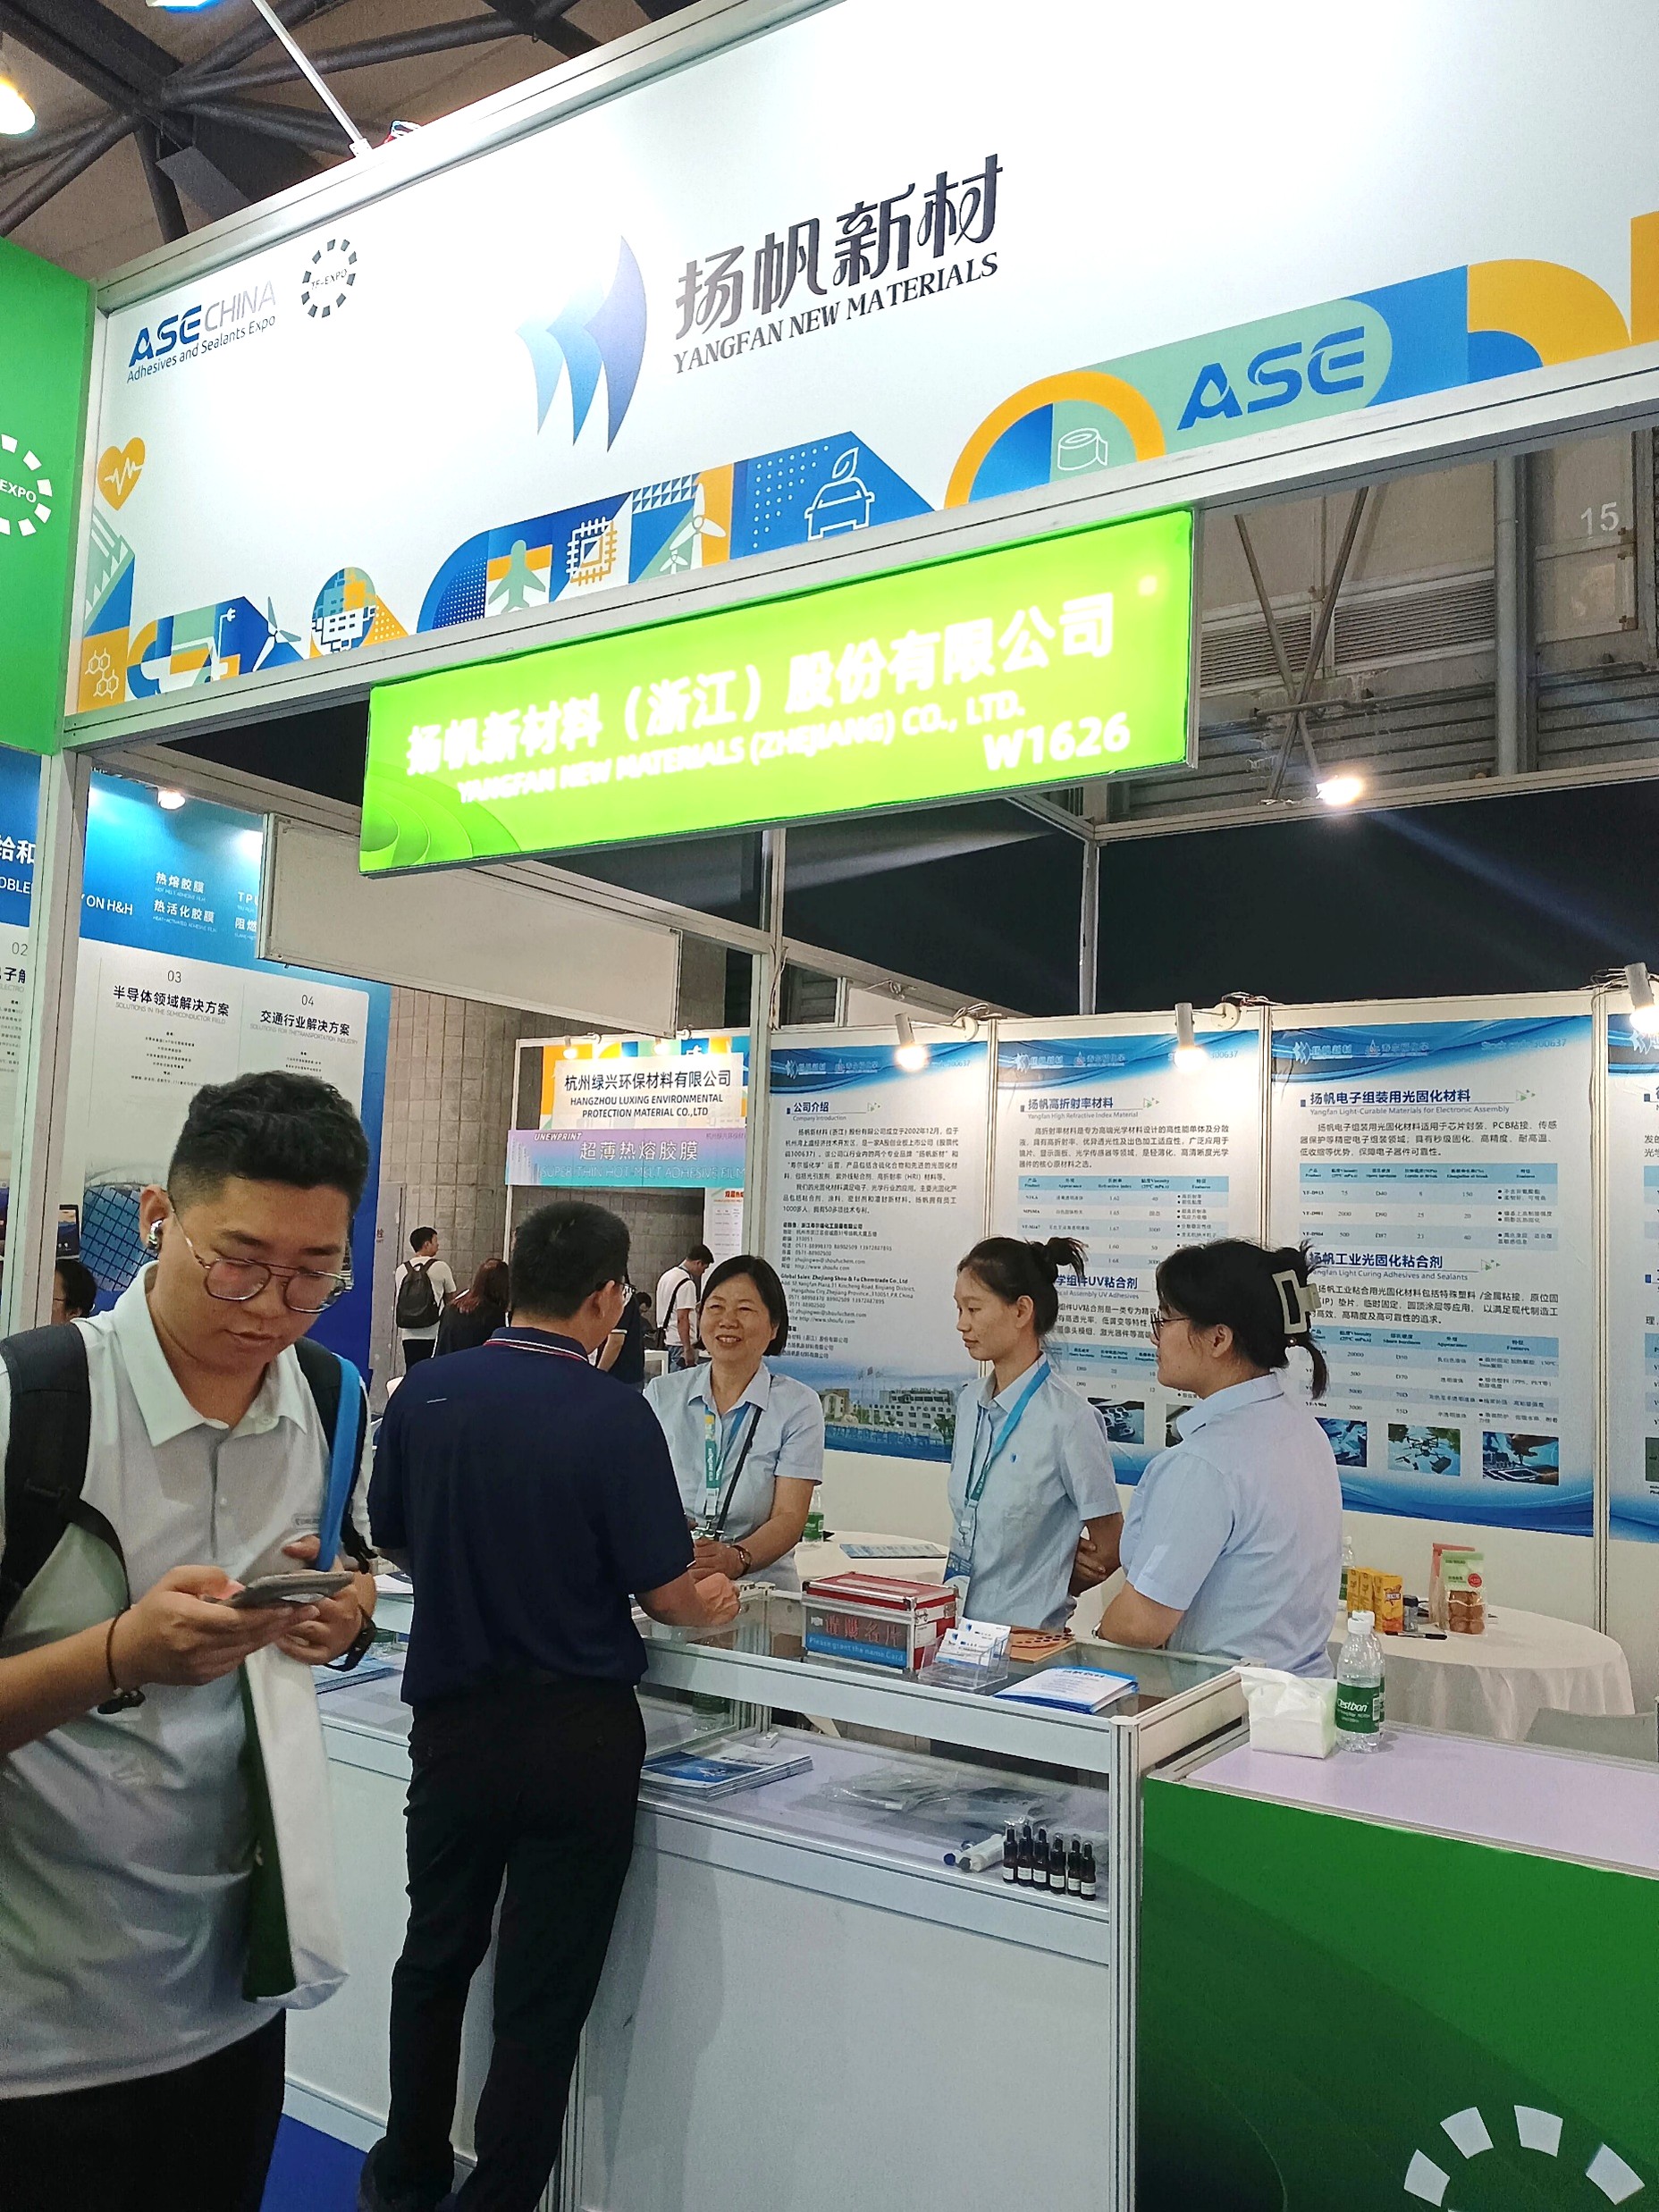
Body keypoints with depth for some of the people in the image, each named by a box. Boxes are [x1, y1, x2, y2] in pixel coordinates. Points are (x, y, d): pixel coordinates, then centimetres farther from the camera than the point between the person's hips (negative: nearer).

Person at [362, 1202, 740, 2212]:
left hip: (451, 1718, 5)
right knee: (544, 1995, 11)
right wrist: (711, 1604, 9)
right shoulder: (613, 1416, -19)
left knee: (437, 1955, 25)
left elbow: (394, 1543, 6)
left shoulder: (425, 1394, -7)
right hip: (576, 1735, -4)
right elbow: (665, 1591, -14)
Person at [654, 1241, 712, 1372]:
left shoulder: (666, 1275, 12)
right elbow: (682, 1319, -22)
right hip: (680, 1342, -10)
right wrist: (688, 1349, -22)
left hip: (666, 1338, 10)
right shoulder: (687, 1284, -17)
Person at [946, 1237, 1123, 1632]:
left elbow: (1109, 1549, -4)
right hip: (958, 1626, 5)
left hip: (1026, 1631, -5)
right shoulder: (970, 1402, 9)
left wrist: (1046, 1588, 7)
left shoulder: (1069, 1418, -12)